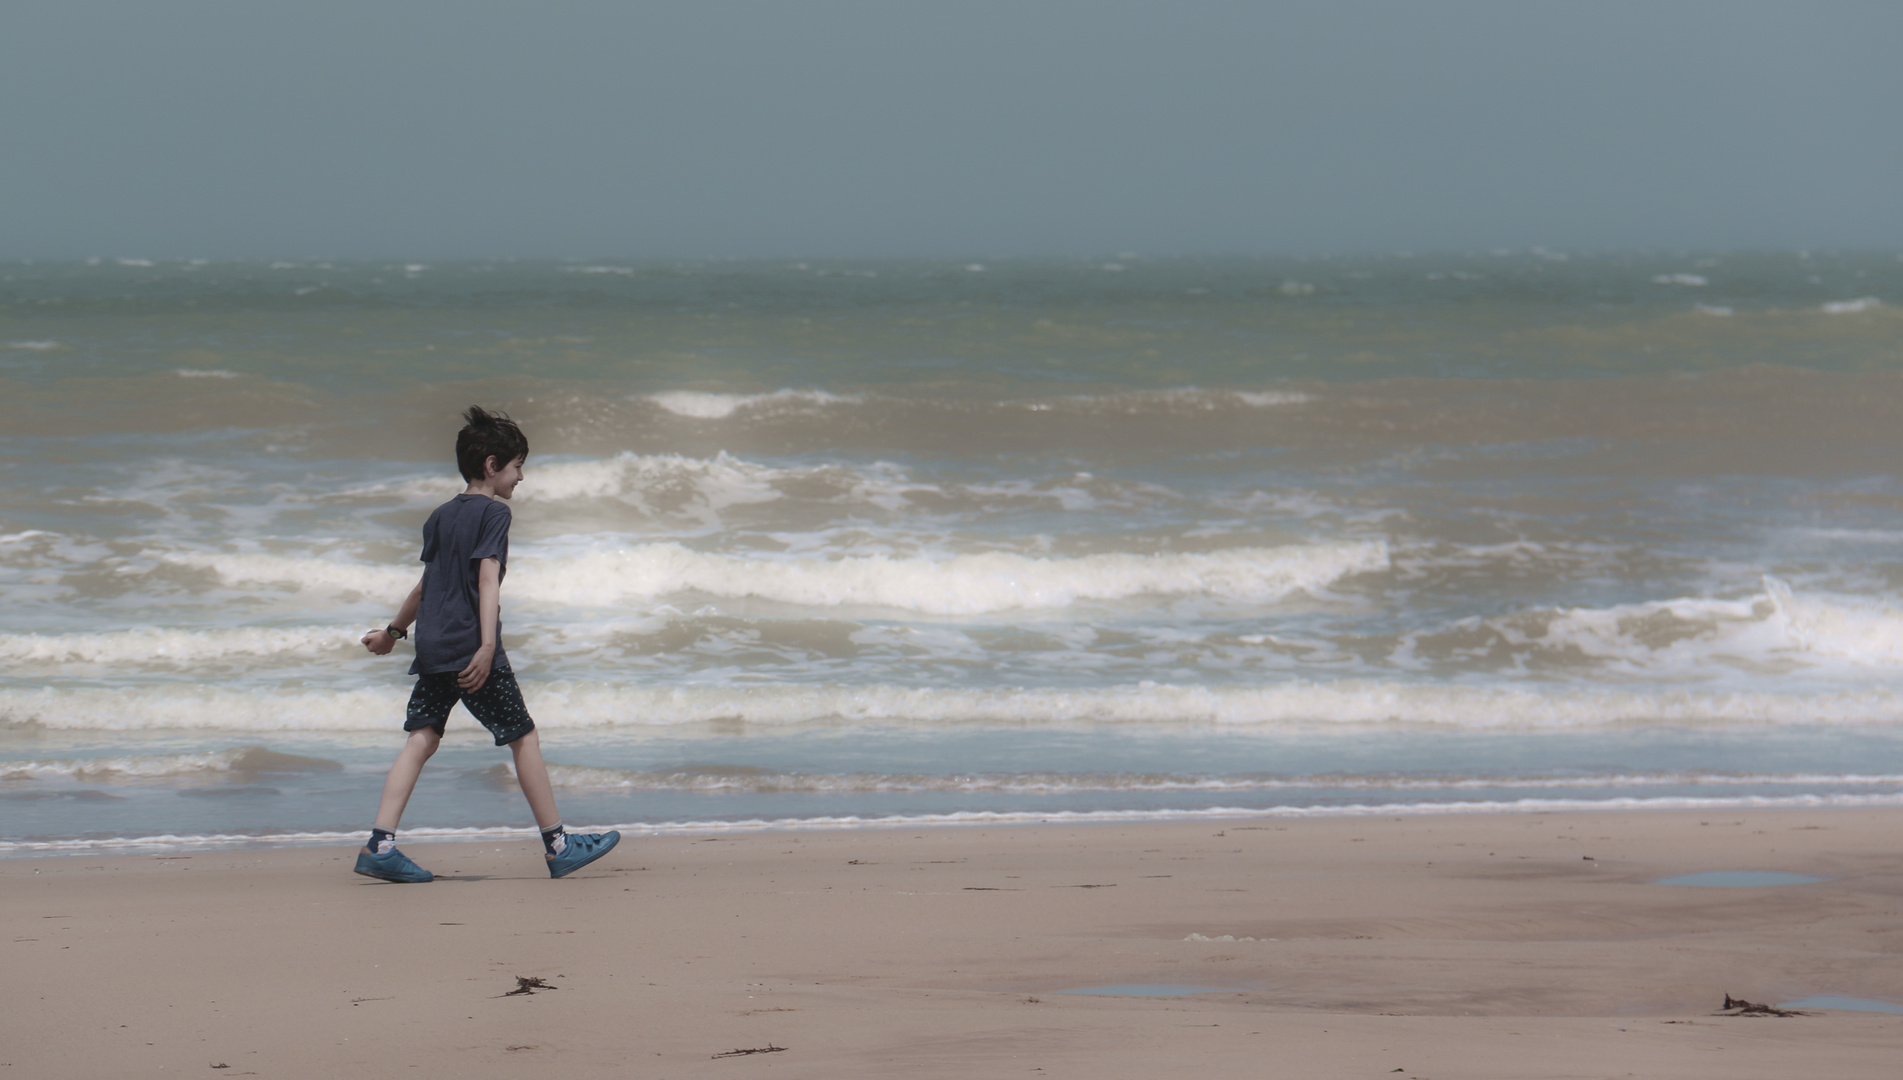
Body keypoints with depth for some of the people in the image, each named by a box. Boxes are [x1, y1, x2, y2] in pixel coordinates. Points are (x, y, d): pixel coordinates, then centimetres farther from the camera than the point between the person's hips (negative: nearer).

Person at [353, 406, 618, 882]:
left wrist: (394, 631, 42)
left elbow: (426, 584, 28)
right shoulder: (493, 512, -5)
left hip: (431, 646, 7)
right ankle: (557, 845, 8)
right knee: (523, 737, 3)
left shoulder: (440, 516, 17)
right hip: (470, 646, -7)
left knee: (422, 739, 2)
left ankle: (380, 844, -10)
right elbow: (487, 579, -17)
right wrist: (487, 646, -24)